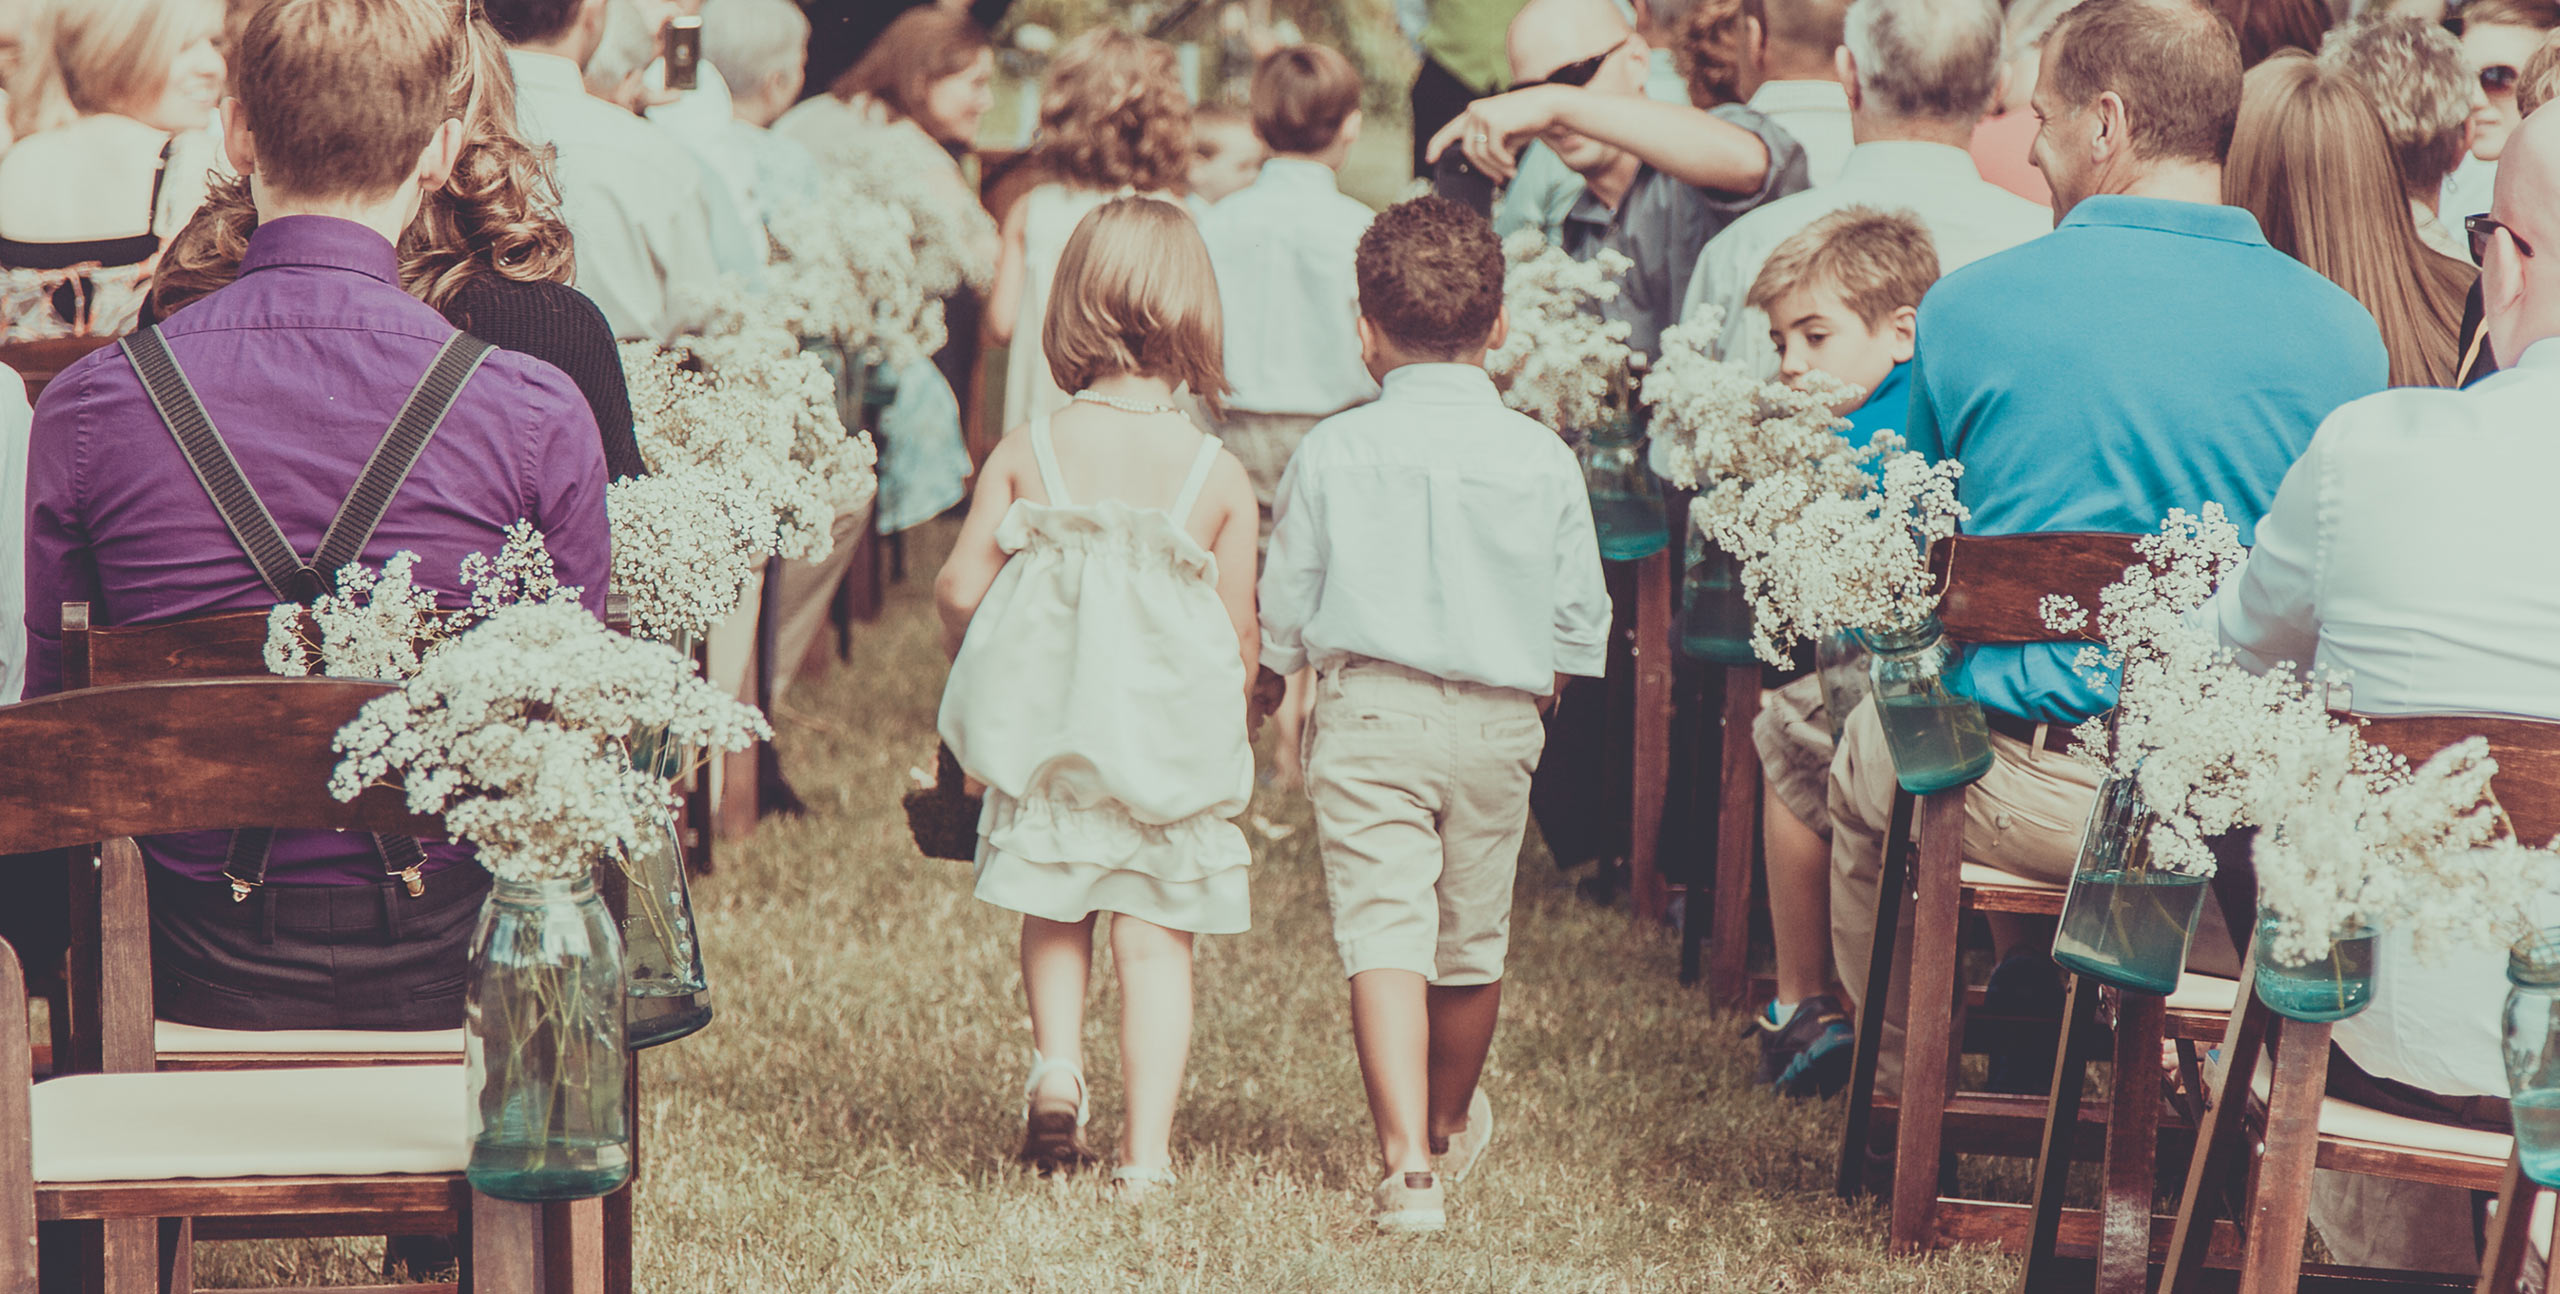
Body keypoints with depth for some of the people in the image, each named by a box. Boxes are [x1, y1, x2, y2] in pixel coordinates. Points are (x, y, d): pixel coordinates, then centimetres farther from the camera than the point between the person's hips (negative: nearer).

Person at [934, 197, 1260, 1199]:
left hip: (1048, 729, 1)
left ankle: (1056, 1068, 6)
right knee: (1158, 937, 6)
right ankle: (1146, 1148, 5)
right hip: (1174, 738, -1)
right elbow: (1240, 636, -4)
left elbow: (960, 587, -7)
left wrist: (965, 651, 16)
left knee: (1053, 911, 23)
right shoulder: (1219, 475, -9)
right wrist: (1223, 721, 16)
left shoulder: (1028, 451, -7)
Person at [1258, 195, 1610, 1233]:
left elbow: (1284, 607, 3)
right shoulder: (1542, 458, -1)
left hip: (1370, 712, -2)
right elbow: (1579, 618, 6)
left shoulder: (1334, 451, -4)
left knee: (1383, 932, -7)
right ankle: (1449, 1126, 41)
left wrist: (1273, 679, 22)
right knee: (1473, 942, 18)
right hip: (1499, 720, 3)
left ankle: (1407, 1166, -20)